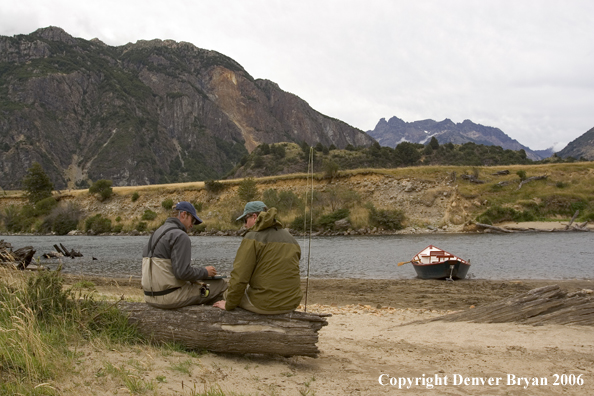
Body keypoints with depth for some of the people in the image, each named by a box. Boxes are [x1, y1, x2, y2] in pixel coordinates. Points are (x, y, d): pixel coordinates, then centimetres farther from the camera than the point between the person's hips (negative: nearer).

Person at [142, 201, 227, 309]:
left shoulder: (157, 233, 15)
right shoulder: (180, 236, -13)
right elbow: (183, 272, -22)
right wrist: (205, 272, -4)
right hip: (169, 298, -10)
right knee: (222, 285, -3)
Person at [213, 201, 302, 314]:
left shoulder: (252, 238, -9)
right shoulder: (291, 239, 12)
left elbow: (239, 277, -14)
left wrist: (229, 305, -1)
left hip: (264, 304, -7)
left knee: (228, 293, 19)